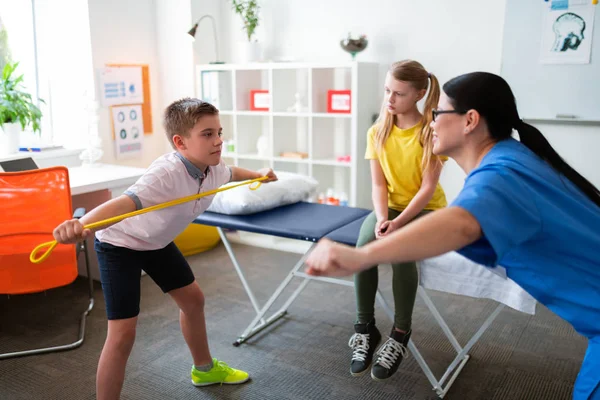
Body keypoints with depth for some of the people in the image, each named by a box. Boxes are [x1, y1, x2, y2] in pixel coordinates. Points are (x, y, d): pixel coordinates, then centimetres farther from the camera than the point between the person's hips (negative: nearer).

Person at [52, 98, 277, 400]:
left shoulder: (213, 168, -14)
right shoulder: (167, 173, -40)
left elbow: (230, 173, 12)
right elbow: (126, 202, -56)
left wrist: (257, 174, 29)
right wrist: (81, 224, -75)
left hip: (157, 241, 8)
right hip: (120, 244, -8)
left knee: (193, 299, 19)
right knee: (123, 333, -14)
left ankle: (204, 369, 44)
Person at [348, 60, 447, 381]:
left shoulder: (432, 131, -12)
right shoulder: (377, 132, 0)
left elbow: (428, 188, -15)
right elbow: (378, 185, -3)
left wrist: (399, 222, -26)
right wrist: (381, 218, -21)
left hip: (426, 208, -3)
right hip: (390, 206, 3)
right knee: (363, 248, -28)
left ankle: (400, 335, -15)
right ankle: (365, 328, -12)